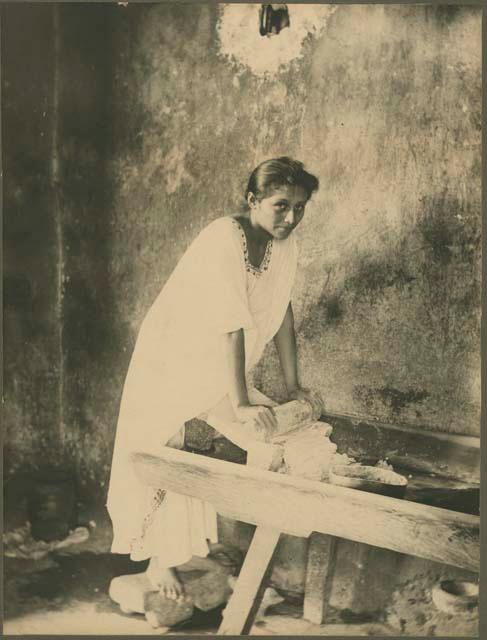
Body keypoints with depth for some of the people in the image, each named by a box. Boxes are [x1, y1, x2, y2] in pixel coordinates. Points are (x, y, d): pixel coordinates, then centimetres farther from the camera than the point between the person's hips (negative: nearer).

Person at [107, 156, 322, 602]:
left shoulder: (285, 241, -6)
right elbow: (230, 327, -33)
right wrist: (241, 405, -34)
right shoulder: (225, 240, -29)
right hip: (174, 361, -7)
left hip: (221, 367, 7)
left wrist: (293, 386, 0)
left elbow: (282, 312, 0)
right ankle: (160, 562, 19)